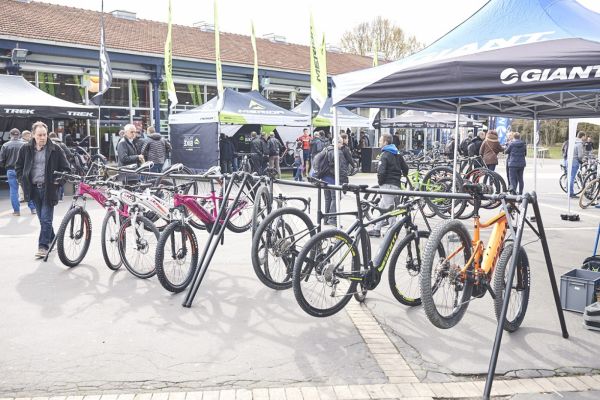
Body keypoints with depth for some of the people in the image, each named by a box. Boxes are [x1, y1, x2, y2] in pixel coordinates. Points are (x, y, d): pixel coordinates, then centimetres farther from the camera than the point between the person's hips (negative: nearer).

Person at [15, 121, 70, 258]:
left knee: (46, 219, -7)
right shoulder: (26, 149, 4)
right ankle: (51, 240, 28)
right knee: (42, 218, 13)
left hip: (49, 189, -4)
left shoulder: (55, 149, -4)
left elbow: (65, 168, 1)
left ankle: (43, 246, -4)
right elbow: (19, 167, 15)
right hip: (34, 189, 4)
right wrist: (24, 180, 3)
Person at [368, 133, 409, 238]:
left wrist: (380, 182, -7)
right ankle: (377, 229, 22)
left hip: (388, 185, -9)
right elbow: (406, 168, 14)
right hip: (397, 184, 9)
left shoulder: (385, 155, -14)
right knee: (381, 206, 17)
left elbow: (381, 171, -22)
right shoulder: (397, 154, 13)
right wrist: (401, 176, 25)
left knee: (389, 208, -2)